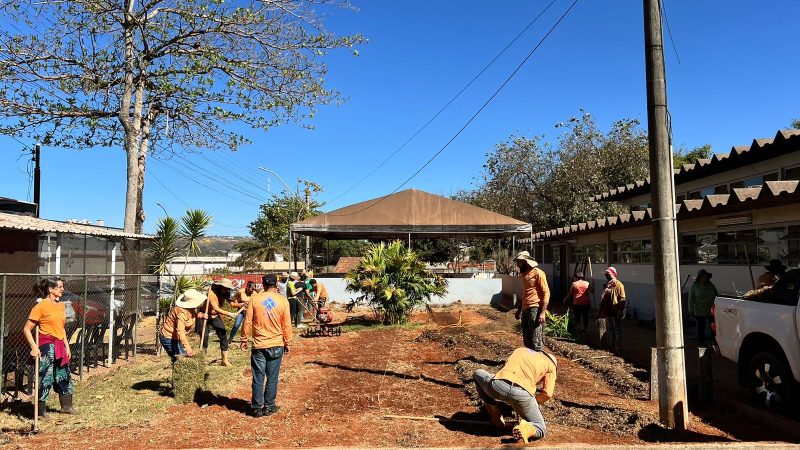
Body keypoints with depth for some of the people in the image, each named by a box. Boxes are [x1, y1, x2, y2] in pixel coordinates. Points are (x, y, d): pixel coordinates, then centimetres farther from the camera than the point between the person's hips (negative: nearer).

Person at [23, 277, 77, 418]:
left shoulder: (60, 305, 11)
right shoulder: (41, 306, -12)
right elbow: (26, 329, -12)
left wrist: (67, 346, 16)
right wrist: (34, 347, -18)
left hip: (60, 346, 8)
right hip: (47, 345, -8)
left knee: (65, 376, 15)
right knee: (46, 378, -2)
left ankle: (66, 406, 28)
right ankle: (41, 411, 12)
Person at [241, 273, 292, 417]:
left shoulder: (255, 299, -5)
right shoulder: (283, 300, -5)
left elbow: (248, 321, -2)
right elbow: (286, 324, -2)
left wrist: (244, 339, 9)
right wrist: (287, 342, 8)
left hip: (259, 345, 0)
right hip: (276, 345, 0)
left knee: (258, 378, 8)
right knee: (272, 377, 10)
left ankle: (257, 408, 14)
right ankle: (269, 406, 17)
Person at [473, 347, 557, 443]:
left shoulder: (520, 350, 35)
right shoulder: (551, 365, 25)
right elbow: (547, 394, 13)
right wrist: (534, 403, 32)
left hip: (497, 385, 2)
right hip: (522, 394, -1)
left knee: (478, 374, 36)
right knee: (540, 430, 22)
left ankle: (496, 418, 27)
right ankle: (525, 429, -13)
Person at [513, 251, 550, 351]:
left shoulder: (537, 273, -7)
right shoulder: (524, 274, 18)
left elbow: (546, 293, -12)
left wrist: (543, 312, -19)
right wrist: (519, 310, 24)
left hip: (535, 309, -9)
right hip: (525, 310, 9)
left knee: (536, 341, -8)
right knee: (527, 341, 13)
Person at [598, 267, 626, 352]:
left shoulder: (618, 285, -10)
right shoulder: (606, 285, 13)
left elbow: (622, 299, -14)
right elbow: (603, 299, 18)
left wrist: (620, 311, -20)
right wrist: (602, 311, 15)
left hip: (615, 313, -7)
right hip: (608, 312, 8)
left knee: (617, 331, 1)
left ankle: (617, 348, 5)